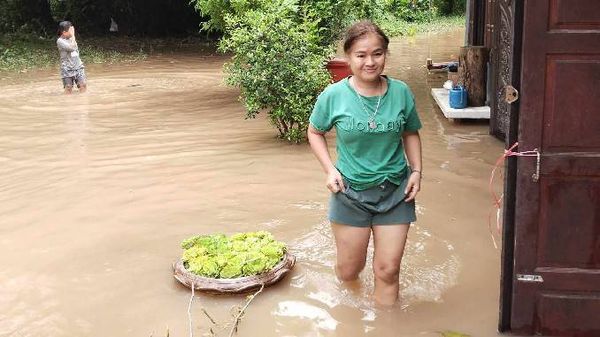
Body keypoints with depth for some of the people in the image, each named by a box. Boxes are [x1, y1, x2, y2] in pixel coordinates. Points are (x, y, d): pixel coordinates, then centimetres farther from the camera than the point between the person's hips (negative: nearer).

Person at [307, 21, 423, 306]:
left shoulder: (401, 93, -7)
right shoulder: (333, 96, -12)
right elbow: (315, 133, 4)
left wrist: (416, 170, -2)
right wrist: (330, 170, -8)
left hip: (395, 191, 1)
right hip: (351, 190, -1)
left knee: (388, 270, 3)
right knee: (348, 271, 12)